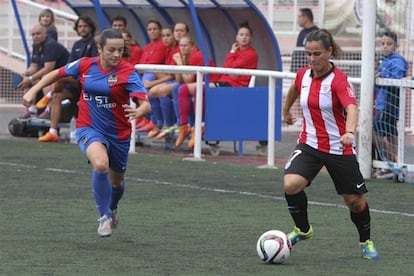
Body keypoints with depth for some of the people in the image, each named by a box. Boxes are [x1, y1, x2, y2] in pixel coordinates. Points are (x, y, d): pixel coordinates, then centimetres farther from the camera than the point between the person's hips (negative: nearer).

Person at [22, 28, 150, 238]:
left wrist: (138, 111, -51)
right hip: (89, 129, -1)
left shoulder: (128, 73, -17)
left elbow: (145, 104, -28)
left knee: (117, 182, 19)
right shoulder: (85, 65, -9)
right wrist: (33, 90, 2)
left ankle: (113, 208, 57)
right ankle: (104, 216, -13)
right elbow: (57, 73, 10)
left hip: (118, 133, 1)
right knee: (100, 164, -32)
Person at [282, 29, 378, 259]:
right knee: (291, 185, -22)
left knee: (355, 201, 7)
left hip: (339, 148, -3)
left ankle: (366, 241, 35)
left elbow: (351, 108, -37)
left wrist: (350, 132, -56)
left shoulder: (338, 80, -19)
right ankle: (303, 229, 3)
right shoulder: (303, 75, -3)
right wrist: (286, 110, 38)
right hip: (310, 143, 4)